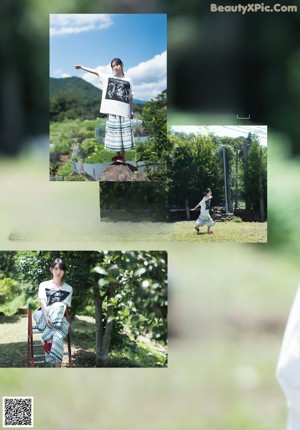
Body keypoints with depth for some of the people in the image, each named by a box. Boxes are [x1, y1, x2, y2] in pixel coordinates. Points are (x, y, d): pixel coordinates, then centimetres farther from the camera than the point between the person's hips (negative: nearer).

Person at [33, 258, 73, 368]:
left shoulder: (68, 289, 15)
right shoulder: (44, 285, 13)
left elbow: (64, 306, -1)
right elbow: (43, 302, -4)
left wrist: (55, 318, -21)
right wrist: (47, 317, -24)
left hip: (59, 318, 1)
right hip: (43, 315, -1)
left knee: (58, 334, -36)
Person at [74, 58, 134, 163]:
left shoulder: (128, 81, 6)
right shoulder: (108, 78, 9)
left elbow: (130, 97, 10)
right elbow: (95, 72, 5)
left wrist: (132, 111, 9)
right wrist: (82, 67, 0)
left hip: (124, 111, -1)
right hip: (112, 111, 2)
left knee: (123, 133, -2)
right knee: (114, 133, 4)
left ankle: (122, 156, 4)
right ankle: (118, 155, 13)